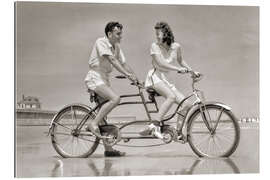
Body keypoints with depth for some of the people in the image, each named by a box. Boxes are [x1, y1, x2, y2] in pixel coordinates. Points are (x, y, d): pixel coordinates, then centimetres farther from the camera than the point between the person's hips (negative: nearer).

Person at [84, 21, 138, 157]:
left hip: (104, 79, 8)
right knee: (115, 99, -28)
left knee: (103, 114, 7)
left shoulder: (116, 46, 14)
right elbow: (112, 60, -22)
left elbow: (123, 64, 10)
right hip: (95, 77, -8)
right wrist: (127, 74, -28)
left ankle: (108, 149, 9)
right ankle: (93, 124, -21)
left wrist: (135, 78, -1)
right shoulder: (101, 42, -11)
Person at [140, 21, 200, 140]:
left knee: (186, 105, -6)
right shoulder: (155, 46, -9)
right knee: (171, 96, -34)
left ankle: (178, 132, 6)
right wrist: (178, 69, -30)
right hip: (154, 77, -6)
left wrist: (192, 71, 17)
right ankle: (154, 126, -36)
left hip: (165, 79, 6)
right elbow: (160, 63, -22)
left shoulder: (176, 46, 4)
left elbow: (180, 61, 23)